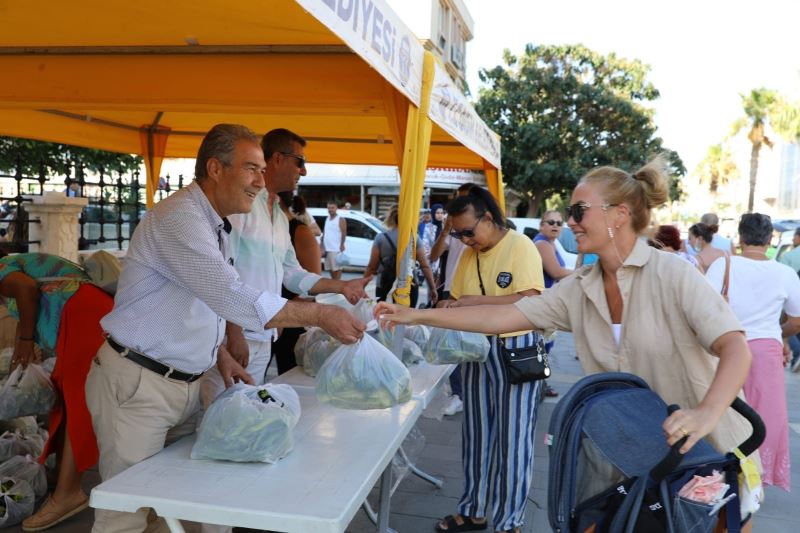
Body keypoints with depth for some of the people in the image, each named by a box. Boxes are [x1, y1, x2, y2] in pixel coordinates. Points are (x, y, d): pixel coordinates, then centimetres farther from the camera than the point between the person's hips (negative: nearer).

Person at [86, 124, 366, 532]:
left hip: (185, 384, 9)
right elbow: (236, 298, -29)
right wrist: (321, 316, -25)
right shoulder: (178, 219, -20)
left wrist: (221, 355, 7)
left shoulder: (211, 224, 11)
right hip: (136, 385, -8)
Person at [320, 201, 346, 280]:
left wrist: (342, 245, -21)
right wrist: (322, 243, 16)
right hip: (327, 249, 8)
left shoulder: (340, 220, -5)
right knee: (330, 269, 12)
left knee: (337, 269, -6)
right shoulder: (327, 219, 17)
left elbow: (344, 233, -12)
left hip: (336, 249, -8)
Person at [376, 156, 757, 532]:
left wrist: (708, 412, -44)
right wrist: (417, 316, -6)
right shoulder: (578, 290, -1)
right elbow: (503, 317, -3)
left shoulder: (673, 275, -18)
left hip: (707, 453, -4)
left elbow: (736, 349, -24)